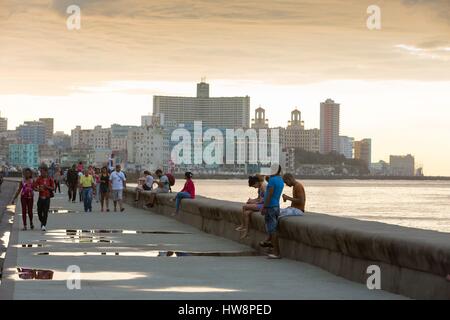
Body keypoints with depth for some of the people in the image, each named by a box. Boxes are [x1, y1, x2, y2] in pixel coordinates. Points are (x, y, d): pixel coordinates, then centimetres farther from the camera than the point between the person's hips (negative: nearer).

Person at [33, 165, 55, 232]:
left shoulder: (50, 179, 0)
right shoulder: (39, 179, 3)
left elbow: (53, 188, 4)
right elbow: (34, 187, 4)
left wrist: (47, 187, -13)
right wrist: (38, 189, -16)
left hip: (47, 198, -2)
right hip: (41, 197, 2)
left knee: (45, 212, -8)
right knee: (39, 211, 5)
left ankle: (44, 225, -6)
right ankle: (42, 222, 31)